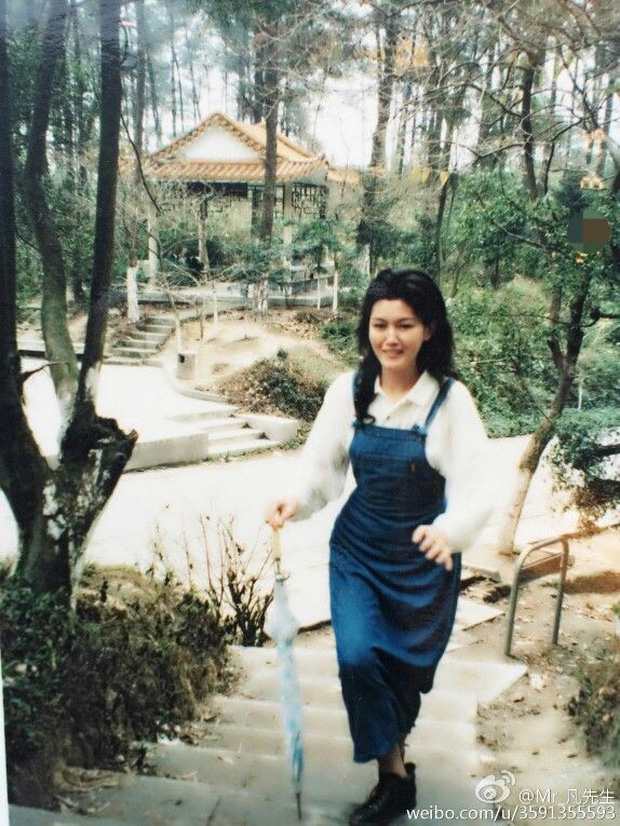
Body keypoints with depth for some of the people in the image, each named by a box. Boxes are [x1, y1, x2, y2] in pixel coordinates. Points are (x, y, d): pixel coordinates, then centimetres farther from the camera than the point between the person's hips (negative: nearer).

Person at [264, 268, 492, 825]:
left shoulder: (450, 400, -17)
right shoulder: (348, 391, -8)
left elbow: (476, 491, -21)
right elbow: (323, 470, -4)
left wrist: (449, 530, -41)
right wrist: (296, 500, -24)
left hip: (425, 555, -1)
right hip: (357, 550, 2)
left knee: (408, 667, 15)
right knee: (356, 656, -12)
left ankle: (390, 747, 48)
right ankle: (396, 777, 14)